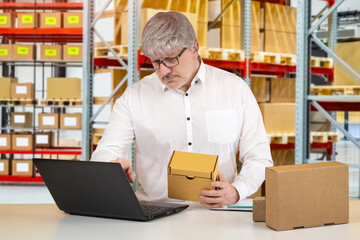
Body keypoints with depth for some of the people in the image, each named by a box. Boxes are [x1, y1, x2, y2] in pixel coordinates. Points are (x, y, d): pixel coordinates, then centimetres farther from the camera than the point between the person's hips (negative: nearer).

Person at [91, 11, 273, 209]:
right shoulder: (133, 97, 9)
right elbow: (105, 153, 5)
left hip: (216, 214, 0)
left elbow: (259, 158, 9)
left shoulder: (235, 89, 8)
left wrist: (236, 192, -11)